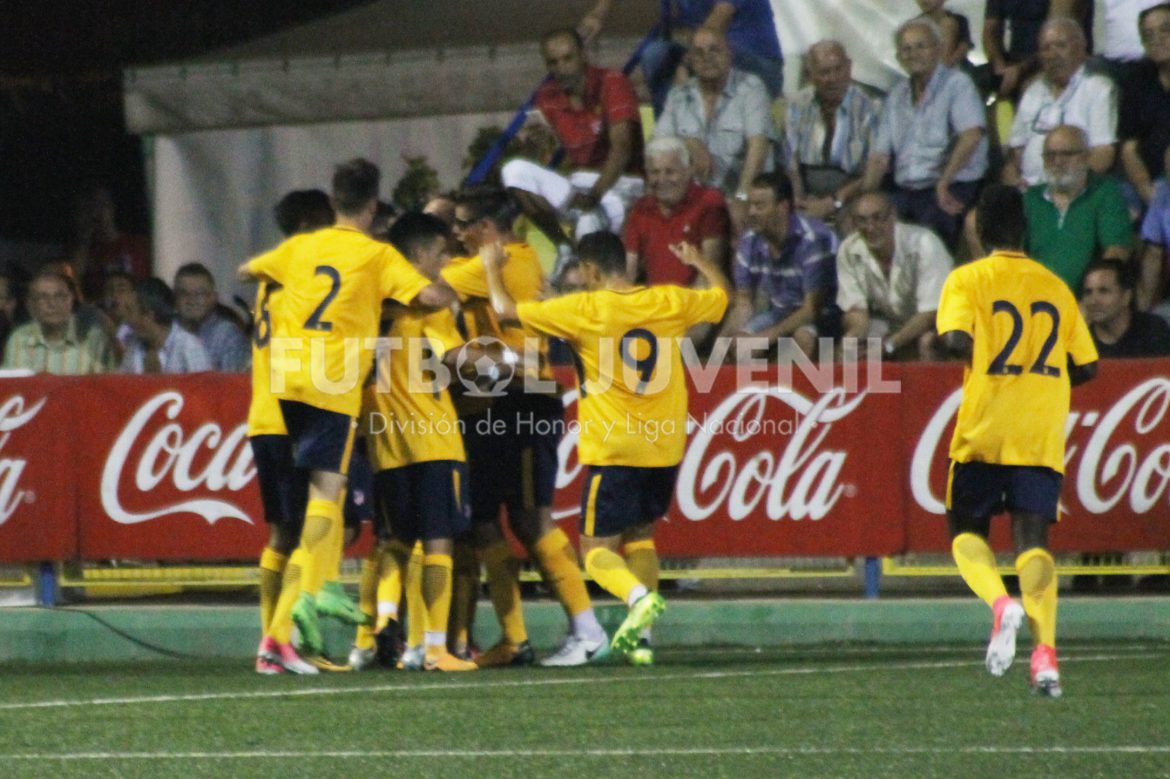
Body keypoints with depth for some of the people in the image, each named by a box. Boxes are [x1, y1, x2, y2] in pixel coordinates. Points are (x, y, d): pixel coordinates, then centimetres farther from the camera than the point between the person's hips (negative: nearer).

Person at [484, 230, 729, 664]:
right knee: (640, 536, 21)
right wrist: (699, 262, 41)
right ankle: (639, 636, 10)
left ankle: (639, 597, -28)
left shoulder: (584, 309, -10)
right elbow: (722, 295, 23)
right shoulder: (669, 302, 3)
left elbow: (506, 309, -5)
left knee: (597, 547, 2)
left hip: (613, 449, -5)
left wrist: (494, 271, 14)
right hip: (666, 448, 5)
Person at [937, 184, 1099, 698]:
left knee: (966, 530, 13)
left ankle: (1001, 604, -16)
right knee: (1033, 540, 0)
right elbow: (1086, 366, 12)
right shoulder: (1055, 287, 12)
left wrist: (987, 362, 6)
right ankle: (1045, 650, -18)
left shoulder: (967, 280, 0)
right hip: (1043, 434, 3)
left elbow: (956, 339, -16)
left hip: (983, 429, -2)